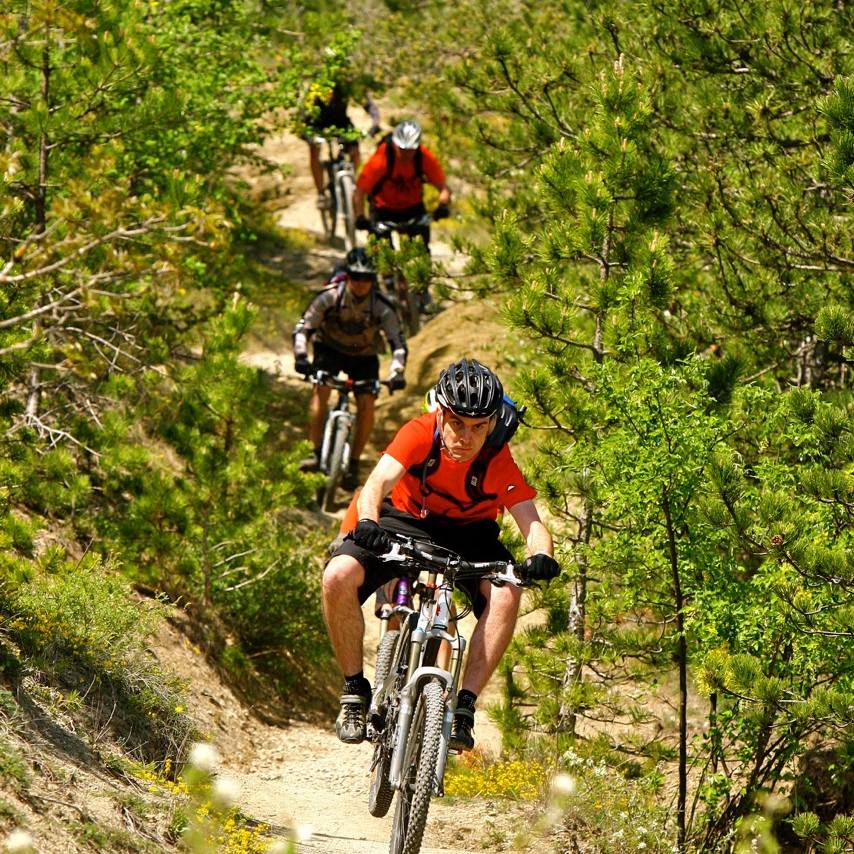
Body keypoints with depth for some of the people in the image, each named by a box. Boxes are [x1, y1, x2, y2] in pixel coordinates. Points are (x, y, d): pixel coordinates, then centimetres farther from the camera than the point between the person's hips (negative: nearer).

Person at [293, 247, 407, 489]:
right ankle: (315, 453, -24)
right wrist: (301, 356, -38)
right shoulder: (330, 296, -23)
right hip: (330, 349, -1)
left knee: (366, 403, -18)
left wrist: (396, 372, -38)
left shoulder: (382, 307, -22)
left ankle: (354, 463, -7)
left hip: (364, 355, 1)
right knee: (320, 389, -27)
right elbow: (303, 327, -20)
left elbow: (398, 343, -21)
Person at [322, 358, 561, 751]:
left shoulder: (498, 461, -25)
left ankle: (464, 705, -23)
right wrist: (368, 523, -60)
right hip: (406, 522, 0)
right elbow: (377, 483, -38)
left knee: (505, 593, -31)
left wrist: (540, 556, -53)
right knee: (339, 576, -27)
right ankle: (355, 690, -9)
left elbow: (531, 523, -30)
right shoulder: (420, 434, -26)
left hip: (469, 534, 0)